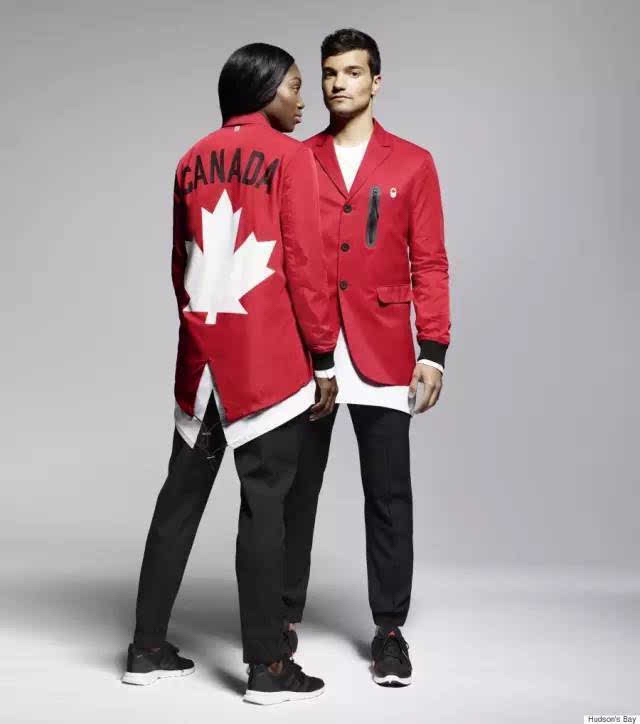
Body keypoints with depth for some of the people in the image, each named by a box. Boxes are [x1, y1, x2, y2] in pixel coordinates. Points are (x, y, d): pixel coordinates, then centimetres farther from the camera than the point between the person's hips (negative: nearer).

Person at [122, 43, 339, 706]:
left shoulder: (192, 161, 14)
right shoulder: (288, 156, -5)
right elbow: (303, 264, -9)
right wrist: (323, 358, -5)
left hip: (200, 358, 6)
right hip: (269, 360, -6)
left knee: (180, 499, 12)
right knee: (264, 505, -3)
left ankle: (148, 650, 18)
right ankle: (268, 668, 2)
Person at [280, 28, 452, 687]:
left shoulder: (411, 164, 6)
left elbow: (429, 262, 3)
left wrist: (433, 351, -4)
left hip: (382, 357, -1)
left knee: (388, 496, 3)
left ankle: (389, 630, 13)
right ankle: (284, 619, 18)